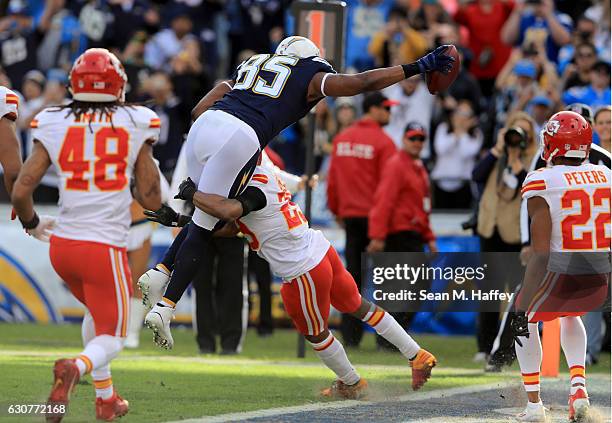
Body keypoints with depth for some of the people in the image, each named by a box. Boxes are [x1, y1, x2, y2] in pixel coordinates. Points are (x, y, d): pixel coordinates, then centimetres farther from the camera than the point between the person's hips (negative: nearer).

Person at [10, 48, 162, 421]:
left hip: (62, 245, 4)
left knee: (98, 312, 30)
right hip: (105, 247, -4)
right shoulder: (134, 125, -4)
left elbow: (21, 190, -4)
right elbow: (151, 200, -2)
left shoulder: (53, 125, -1)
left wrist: (32, 224, 16)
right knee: (110, 338, 8)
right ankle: (75, 368, -24)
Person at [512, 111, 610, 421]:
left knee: (526, 320, 26)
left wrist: (522, 309, -13)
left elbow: (540, 255, -16)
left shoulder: (542, 185, -13)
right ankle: (578, 387, 18)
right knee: (570, 315, 37)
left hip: (563, 277, -5)